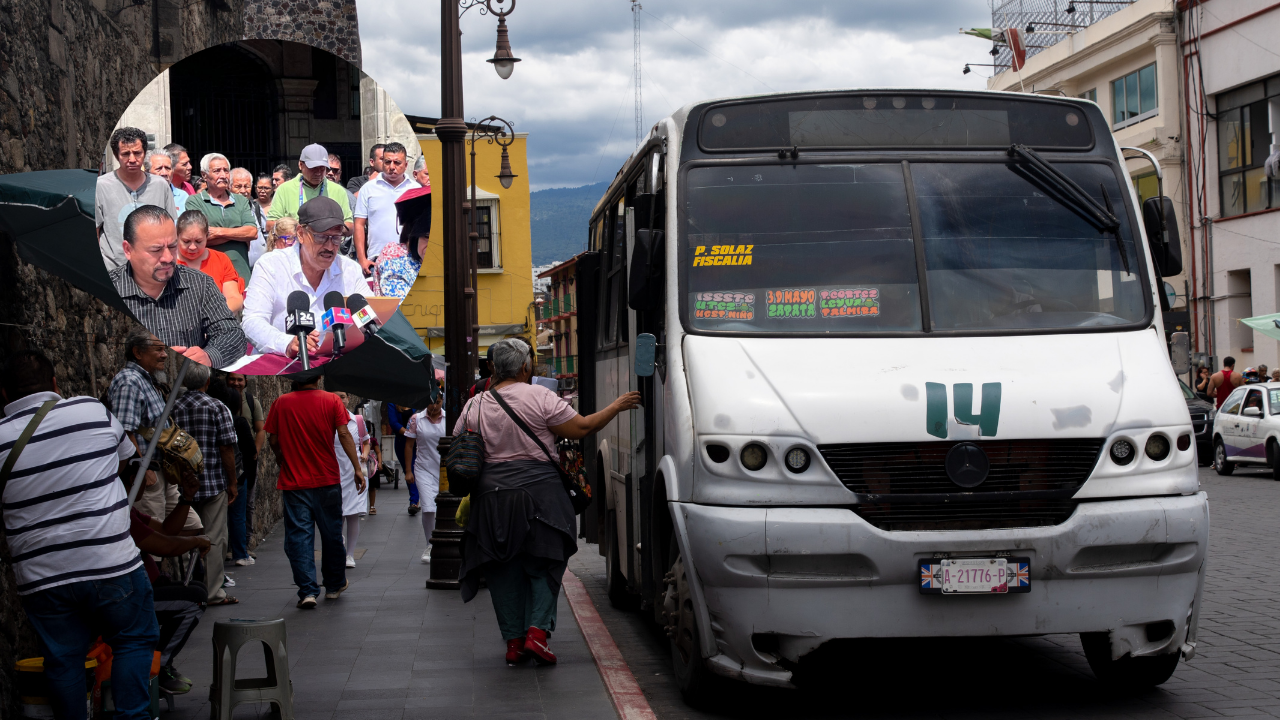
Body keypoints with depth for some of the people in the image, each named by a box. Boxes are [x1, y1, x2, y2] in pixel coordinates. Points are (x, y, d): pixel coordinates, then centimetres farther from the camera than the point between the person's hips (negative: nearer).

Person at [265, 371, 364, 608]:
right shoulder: (331, 400, -1)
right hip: (327, 481, 0)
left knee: (299, 536, 1)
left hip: (293, 482, 0)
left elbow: (272, 440, 4)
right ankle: (334, 586, 26)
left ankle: (307, 591, -8)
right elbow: (344, 435, -7)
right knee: (331, 535, 14)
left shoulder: (280, 403, 1)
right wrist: (357, 468, -5)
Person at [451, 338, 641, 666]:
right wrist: (617, 406, 5)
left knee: (504, 570, 10)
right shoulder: (541, 397, -7)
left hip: (492, 497, 3)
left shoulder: (474, 406, 5)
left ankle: (513, 641, 11)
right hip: (538, 492, -3)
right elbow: (580, 428, -6)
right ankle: (537, 630, -6)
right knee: (544, 564, 8)